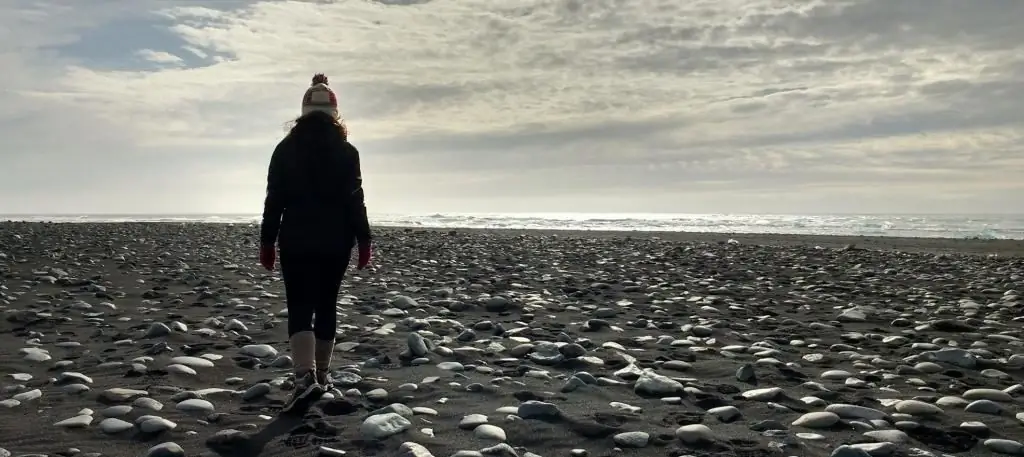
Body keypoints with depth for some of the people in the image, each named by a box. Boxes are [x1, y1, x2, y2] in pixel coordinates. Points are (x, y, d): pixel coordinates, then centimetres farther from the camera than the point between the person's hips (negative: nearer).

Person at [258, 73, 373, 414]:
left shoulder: (286, 149, 1)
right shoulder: (346, 151, 0)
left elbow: (274, 199, 0)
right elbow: (355, 200, -3)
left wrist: (267, 241, 5)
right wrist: (364, 241, 1)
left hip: (295, 240, -1)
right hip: (336, 241, 1)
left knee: (300, 308, -3)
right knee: (326, 306, 14)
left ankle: (306, 376, -23)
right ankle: (321, 374, 24)